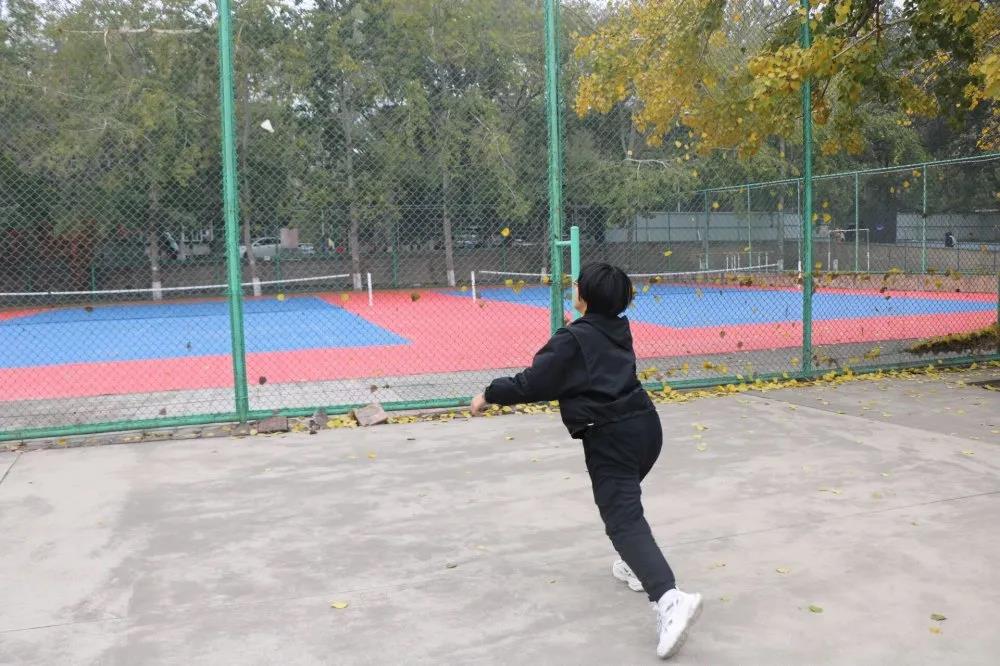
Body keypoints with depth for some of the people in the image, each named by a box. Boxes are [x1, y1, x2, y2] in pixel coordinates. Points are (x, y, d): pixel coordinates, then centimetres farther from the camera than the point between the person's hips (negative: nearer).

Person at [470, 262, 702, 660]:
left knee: (624, 520, -14)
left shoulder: (572, 340, -10)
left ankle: (669, 599, -30)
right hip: (645, 426, 8)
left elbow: (532, 384, -10)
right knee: (623, 497, 32)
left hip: (610, 438, -8)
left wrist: (490, 396, 4)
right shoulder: (617, 330, 12)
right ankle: (636, 566, 39)